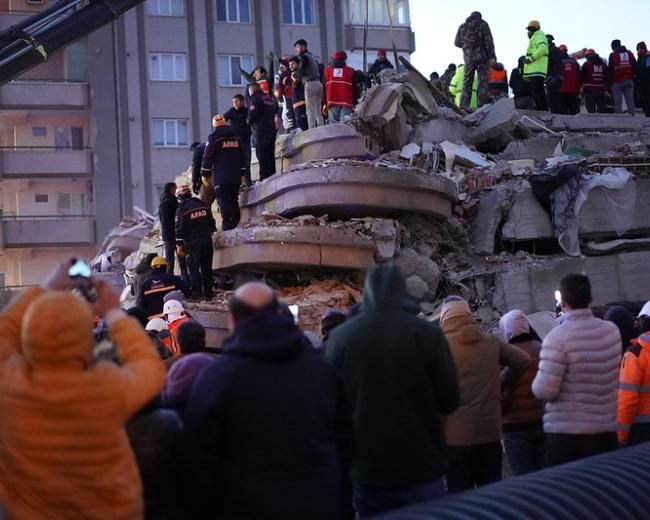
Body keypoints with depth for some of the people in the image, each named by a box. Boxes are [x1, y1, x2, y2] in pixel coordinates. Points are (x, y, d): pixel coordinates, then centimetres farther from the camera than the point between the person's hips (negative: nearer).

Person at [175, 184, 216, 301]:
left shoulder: (181, 209, -9)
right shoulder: (202, 205, 7)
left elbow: (179, 229, -9)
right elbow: (212, 223, 12)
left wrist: (180, 243, -1)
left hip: (192, 243, -5)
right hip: (207, 241, 5)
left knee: (194, 268, 4)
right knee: (207, 267, 10)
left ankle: (196, 292, 0)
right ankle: (208, 293, 12)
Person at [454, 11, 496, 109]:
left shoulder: (463, 27, 10)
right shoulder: (483, 24, 2)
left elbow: (457, 42, 17)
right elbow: (488, 41, -7)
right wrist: (492, 57, -9)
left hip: (469, 57, 2)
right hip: (482, 56, -2)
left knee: (467, 81, 6)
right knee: (483, 81, -2)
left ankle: (464, 105, -3)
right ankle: (483, 105, -10)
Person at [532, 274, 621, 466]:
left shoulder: (559, 337, -15)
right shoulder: (612, 332, 2)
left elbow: (545, 391, -17)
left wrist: (538, 381, 5)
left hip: (566, 434, -5)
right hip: (606, 431, 5)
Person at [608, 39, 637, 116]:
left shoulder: (613, 55, -3)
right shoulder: (630, 54, 11)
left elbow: (610, 70, -4)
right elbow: (635, 67, 11)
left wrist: (610, 82, 1)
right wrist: (632, 77, 17)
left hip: (617, 82, -4)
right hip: (629, 81, 4)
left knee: (618, 104, -3)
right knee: (630, 102, 4)